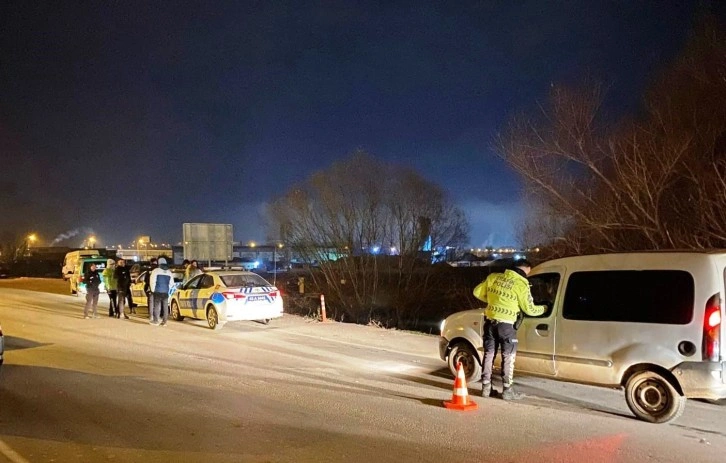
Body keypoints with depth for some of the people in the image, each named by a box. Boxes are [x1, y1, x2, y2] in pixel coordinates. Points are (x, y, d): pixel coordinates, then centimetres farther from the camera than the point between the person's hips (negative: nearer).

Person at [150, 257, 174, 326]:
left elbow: (152, 281, -7)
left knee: (157, 305, 1)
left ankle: (155, 320, 4)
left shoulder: (156, 271, -5)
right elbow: (171, 283, 12)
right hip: (166, 292, 4)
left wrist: (153, 289, 5)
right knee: (165, 306, 4)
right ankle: (164, 321, 4)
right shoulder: (169, 272, 10)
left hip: (157, 291, -4)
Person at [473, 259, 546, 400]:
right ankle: (507, 390, 11)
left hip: (490, 321, 5)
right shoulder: (521, 284, -9)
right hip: (506, 324, -5)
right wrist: (543, 308, 18)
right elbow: (529, 309, -1)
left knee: (489, 354, 12)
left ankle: (486, 388, 19)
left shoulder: (494, 277, 5)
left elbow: (477, 292, 10)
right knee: (508, 357, 7)